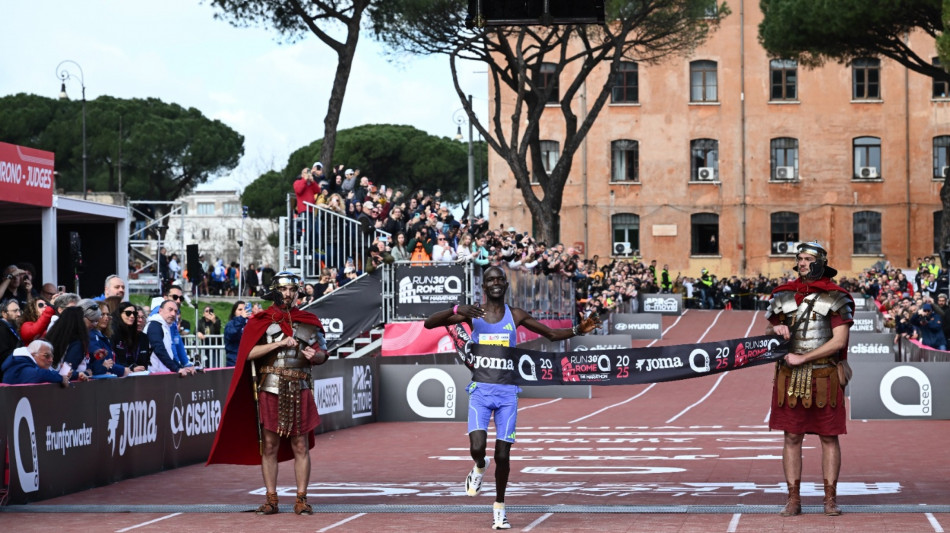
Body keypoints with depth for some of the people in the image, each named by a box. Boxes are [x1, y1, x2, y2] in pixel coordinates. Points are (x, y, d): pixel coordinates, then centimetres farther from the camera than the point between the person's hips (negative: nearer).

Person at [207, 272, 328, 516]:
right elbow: (249, 353, -8)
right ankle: (271, 499, 8)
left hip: (300, 389, 1)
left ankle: (301, 499, 4)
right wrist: (279, 343, -15)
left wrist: (314, 355, -12)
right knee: (269, 445, 2)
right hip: (270, 390, -1)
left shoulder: (308, 321, 10)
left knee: (300, 445, 0)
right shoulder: (261, 321, 4)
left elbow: (322, 353, 11)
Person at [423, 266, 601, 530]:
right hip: (480, 391, -1)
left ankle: (499, 506, 19)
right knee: (478, 448, -19)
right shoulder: (472, 315, -1)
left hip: (507, 392, 1)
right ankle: (479, 468, 19)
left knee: (502, 455, -1)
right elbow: (429, 323, -9)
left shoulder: (516, 315, 4)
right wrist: (457, 310, -25)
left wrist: (579, 330, -6)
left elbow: (552, 334, 11)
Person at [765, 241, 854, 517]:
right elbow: (768, 331, 18)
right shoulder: (782, 295, 9)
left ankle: (830, 498, 9)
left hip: (824, 377, -3)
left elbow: (839, 340, -10)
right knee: (792, 437, 3)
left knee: (829, 437, 2)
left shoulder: (837, 298, -3)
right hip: (790, 377, 3)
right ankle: (793, 499, 8)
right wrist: (776, 330, -7)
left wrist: (803, 358, -15)